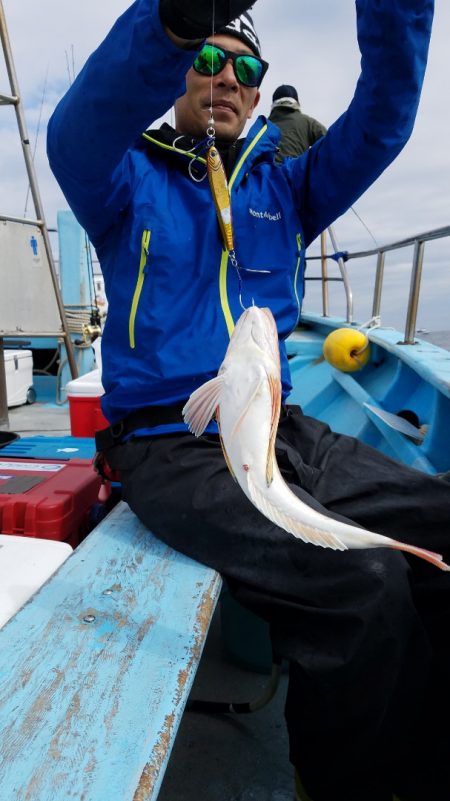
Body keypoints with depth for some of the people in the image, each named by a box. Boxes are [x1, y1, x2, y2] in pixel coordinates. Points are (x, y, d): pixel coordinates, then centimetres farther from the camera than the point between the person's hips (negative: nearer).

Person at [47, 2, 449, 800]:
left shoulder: (284, 186, 19)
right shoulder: (128, 179, 7)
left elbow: (381, 121, 8)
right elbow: (75, 133, -16)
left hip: (284, 433, 6)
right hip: (170, 448, -5)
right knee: (361, 581, -27)